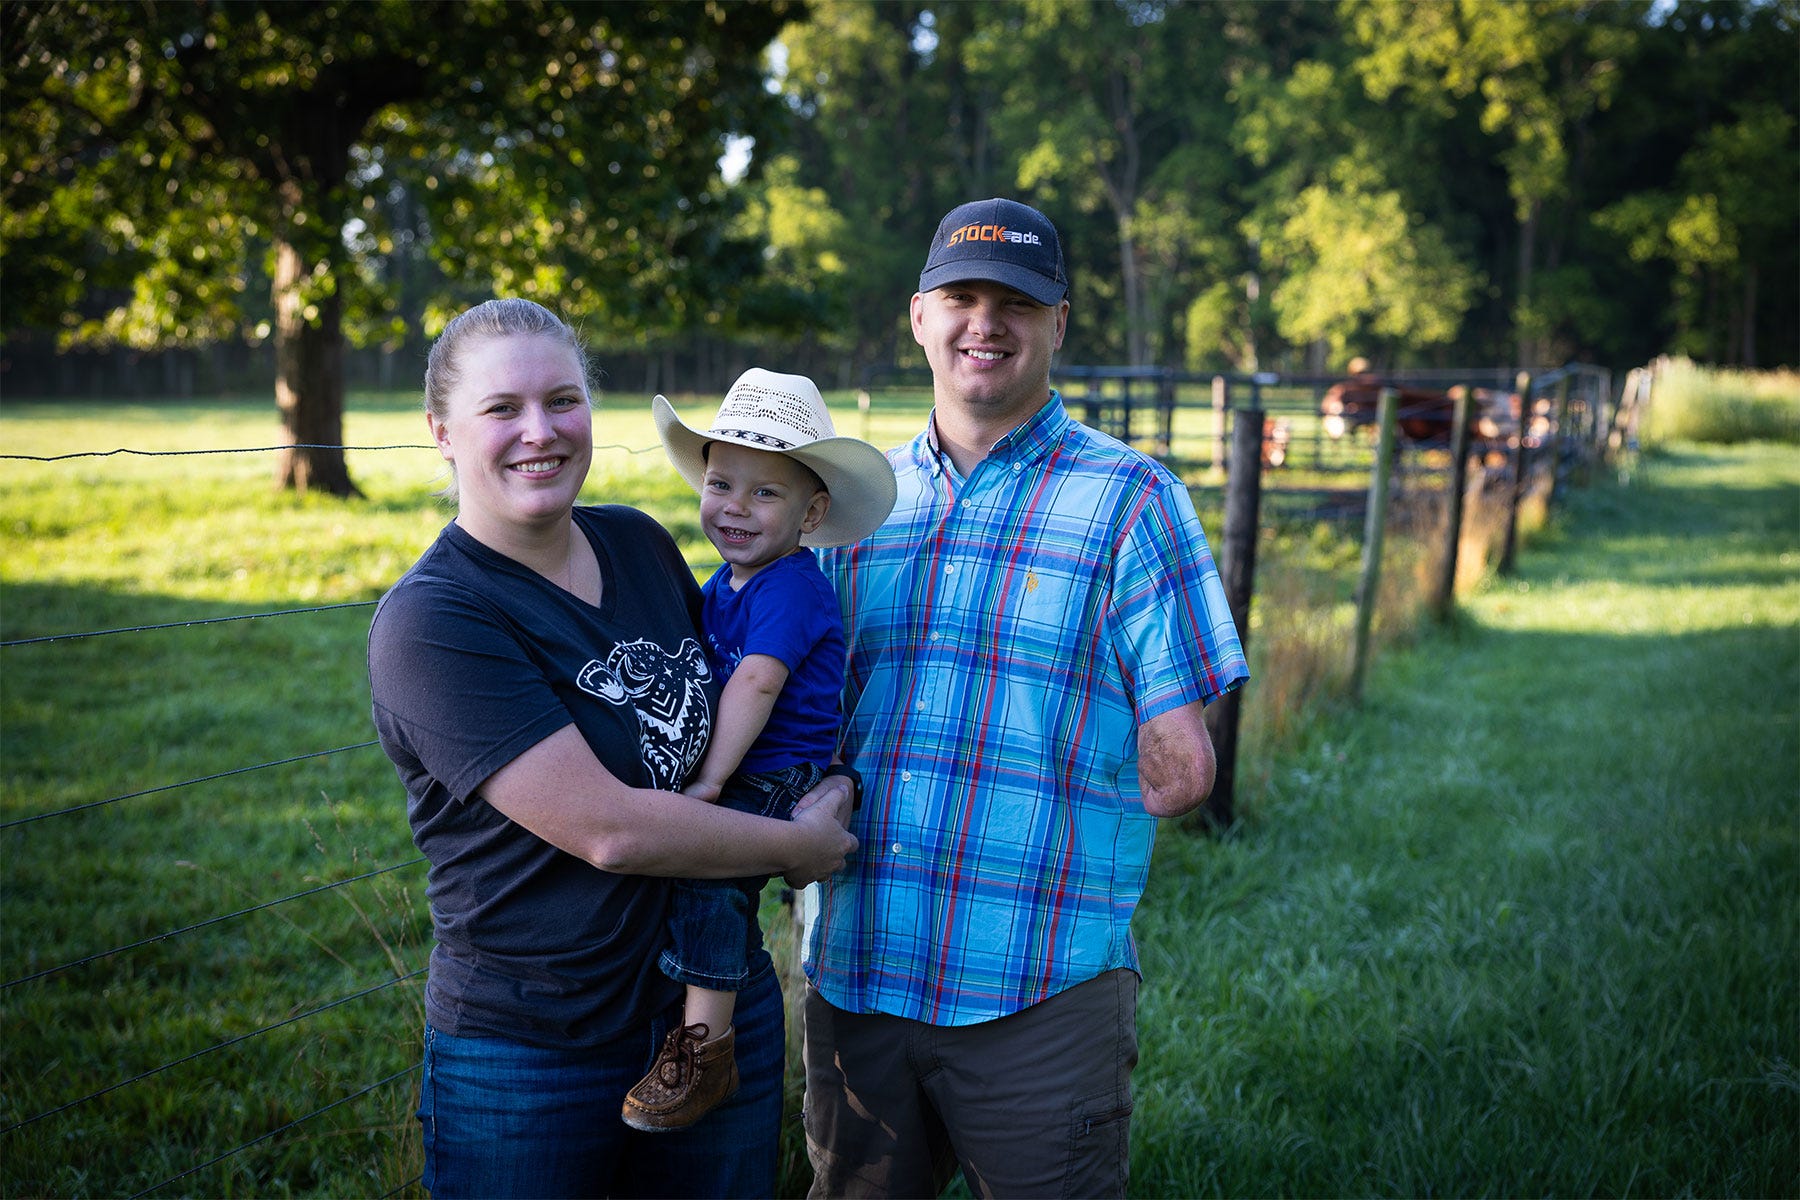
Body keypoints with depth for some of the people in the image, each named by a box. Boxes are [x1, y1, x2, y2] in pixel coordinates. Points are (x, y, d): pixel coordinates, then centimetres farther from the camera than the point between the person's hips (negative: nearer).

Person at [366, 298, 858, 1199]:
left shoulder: (639, 544, 2)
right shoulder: (429, 622, -18)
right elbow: (608, 829, -24)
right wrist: (798, 844, -12)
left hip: (726, 1014, 6)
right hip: (529, 1063, -5)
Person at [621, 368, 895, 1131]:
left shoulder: (791, 588, -16)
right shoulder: (722, 586, 13)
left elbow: (755, 683, -23)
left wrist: (711, 780, -25)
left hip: (780, 781, -10)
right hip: (731, 780, 10)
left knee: (706, 866, -27)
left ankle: (706, 1047, -20)